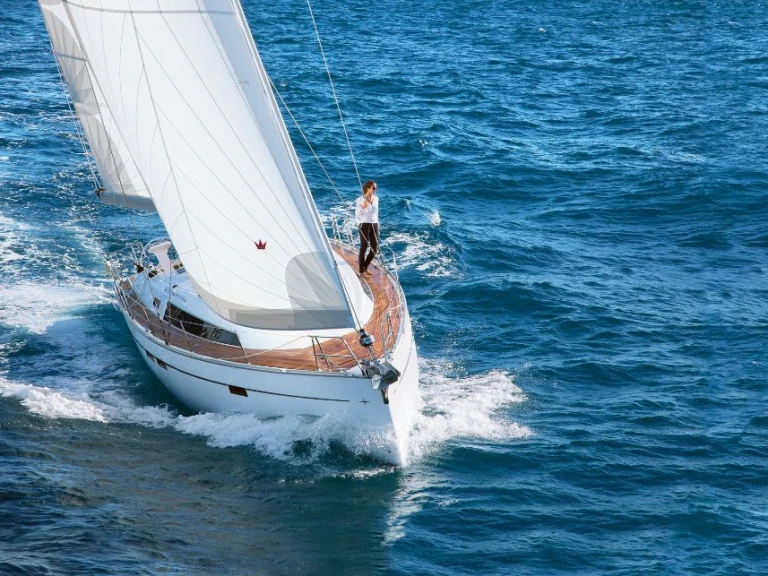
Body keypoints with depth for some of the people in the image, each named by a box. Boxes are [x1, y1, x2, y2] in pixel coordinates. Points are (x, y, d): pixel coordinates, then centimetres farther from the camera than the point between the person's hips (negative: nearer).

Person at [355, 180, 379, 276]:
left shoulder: (376, 198, 7)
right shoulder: (360, 200, -9)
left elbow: (376, 212, 11)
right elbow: (357, 215, -11)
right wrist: (363, 207, -24)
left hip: (374, 225, 6)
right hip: (364, 225, -6)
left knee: (375, 249, 5)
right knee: (364, 247, -7)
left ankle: (365, 267, 24)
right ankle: (362, 271, 2)